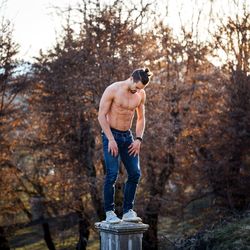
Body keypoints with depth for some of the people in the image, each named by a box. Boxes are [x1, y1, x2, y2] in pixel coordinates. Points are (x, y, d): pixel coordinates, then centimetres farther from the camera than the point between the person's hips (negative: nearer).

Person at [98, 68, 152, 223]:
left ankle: (128, 211, 7)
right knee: (112, 174, -12)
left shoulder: (141, 94, 3)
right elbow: (101, 115, -13)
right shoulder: (113, 90, -13)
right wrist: (111, 139, -19)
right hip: (111, 135, -6)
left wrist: (138, 139, 0)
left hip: (127, 136, 6)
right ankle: (109, 213, -3)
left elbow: (141, 118, 14)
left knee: (135, 173, -1)